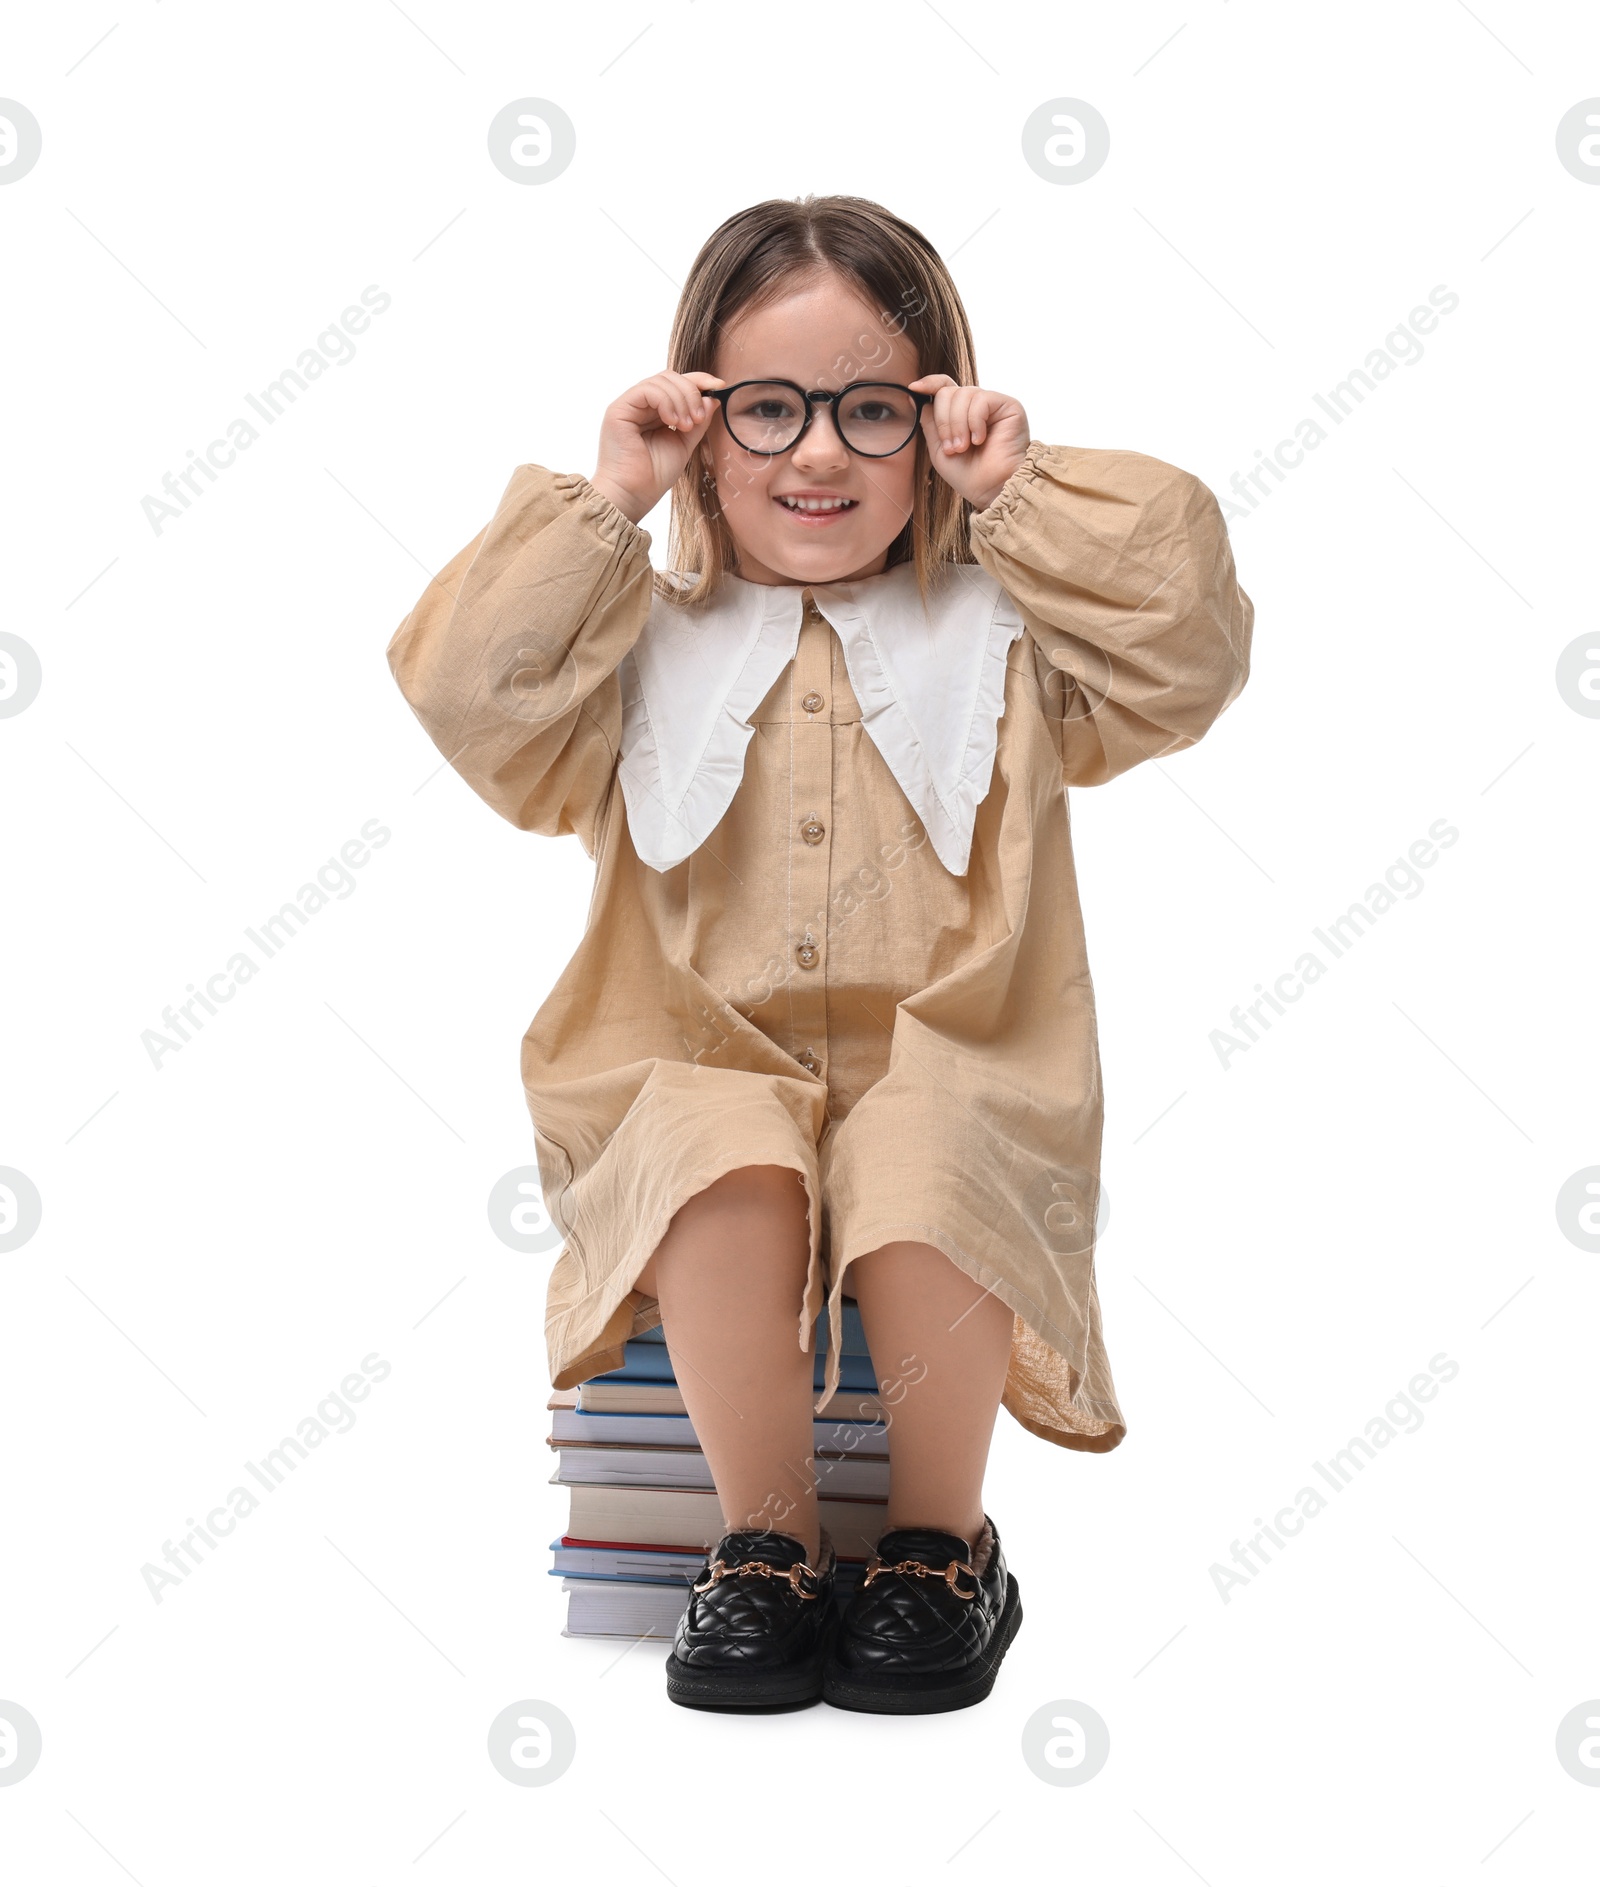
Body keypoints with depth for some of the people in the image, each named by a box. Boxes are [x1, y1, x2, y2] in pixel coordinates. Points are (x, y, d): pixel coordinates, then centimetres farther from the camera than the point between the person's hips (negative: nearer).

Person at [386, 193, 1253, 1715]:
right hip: (704, 1066, 0)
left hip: (945, 1065, 0)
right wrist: (600, 503, -1)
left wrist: (1028, 491, 1)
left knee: (921, 1180, -35)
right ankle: (763, 1544, -13)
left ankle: (941, 1546, -7)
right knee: (729, 1173, -35)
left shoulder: (1000, 632, 14)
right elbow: (467, 689, 0)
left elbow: (1188, 645, 1)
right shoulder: (645, 642, 14)